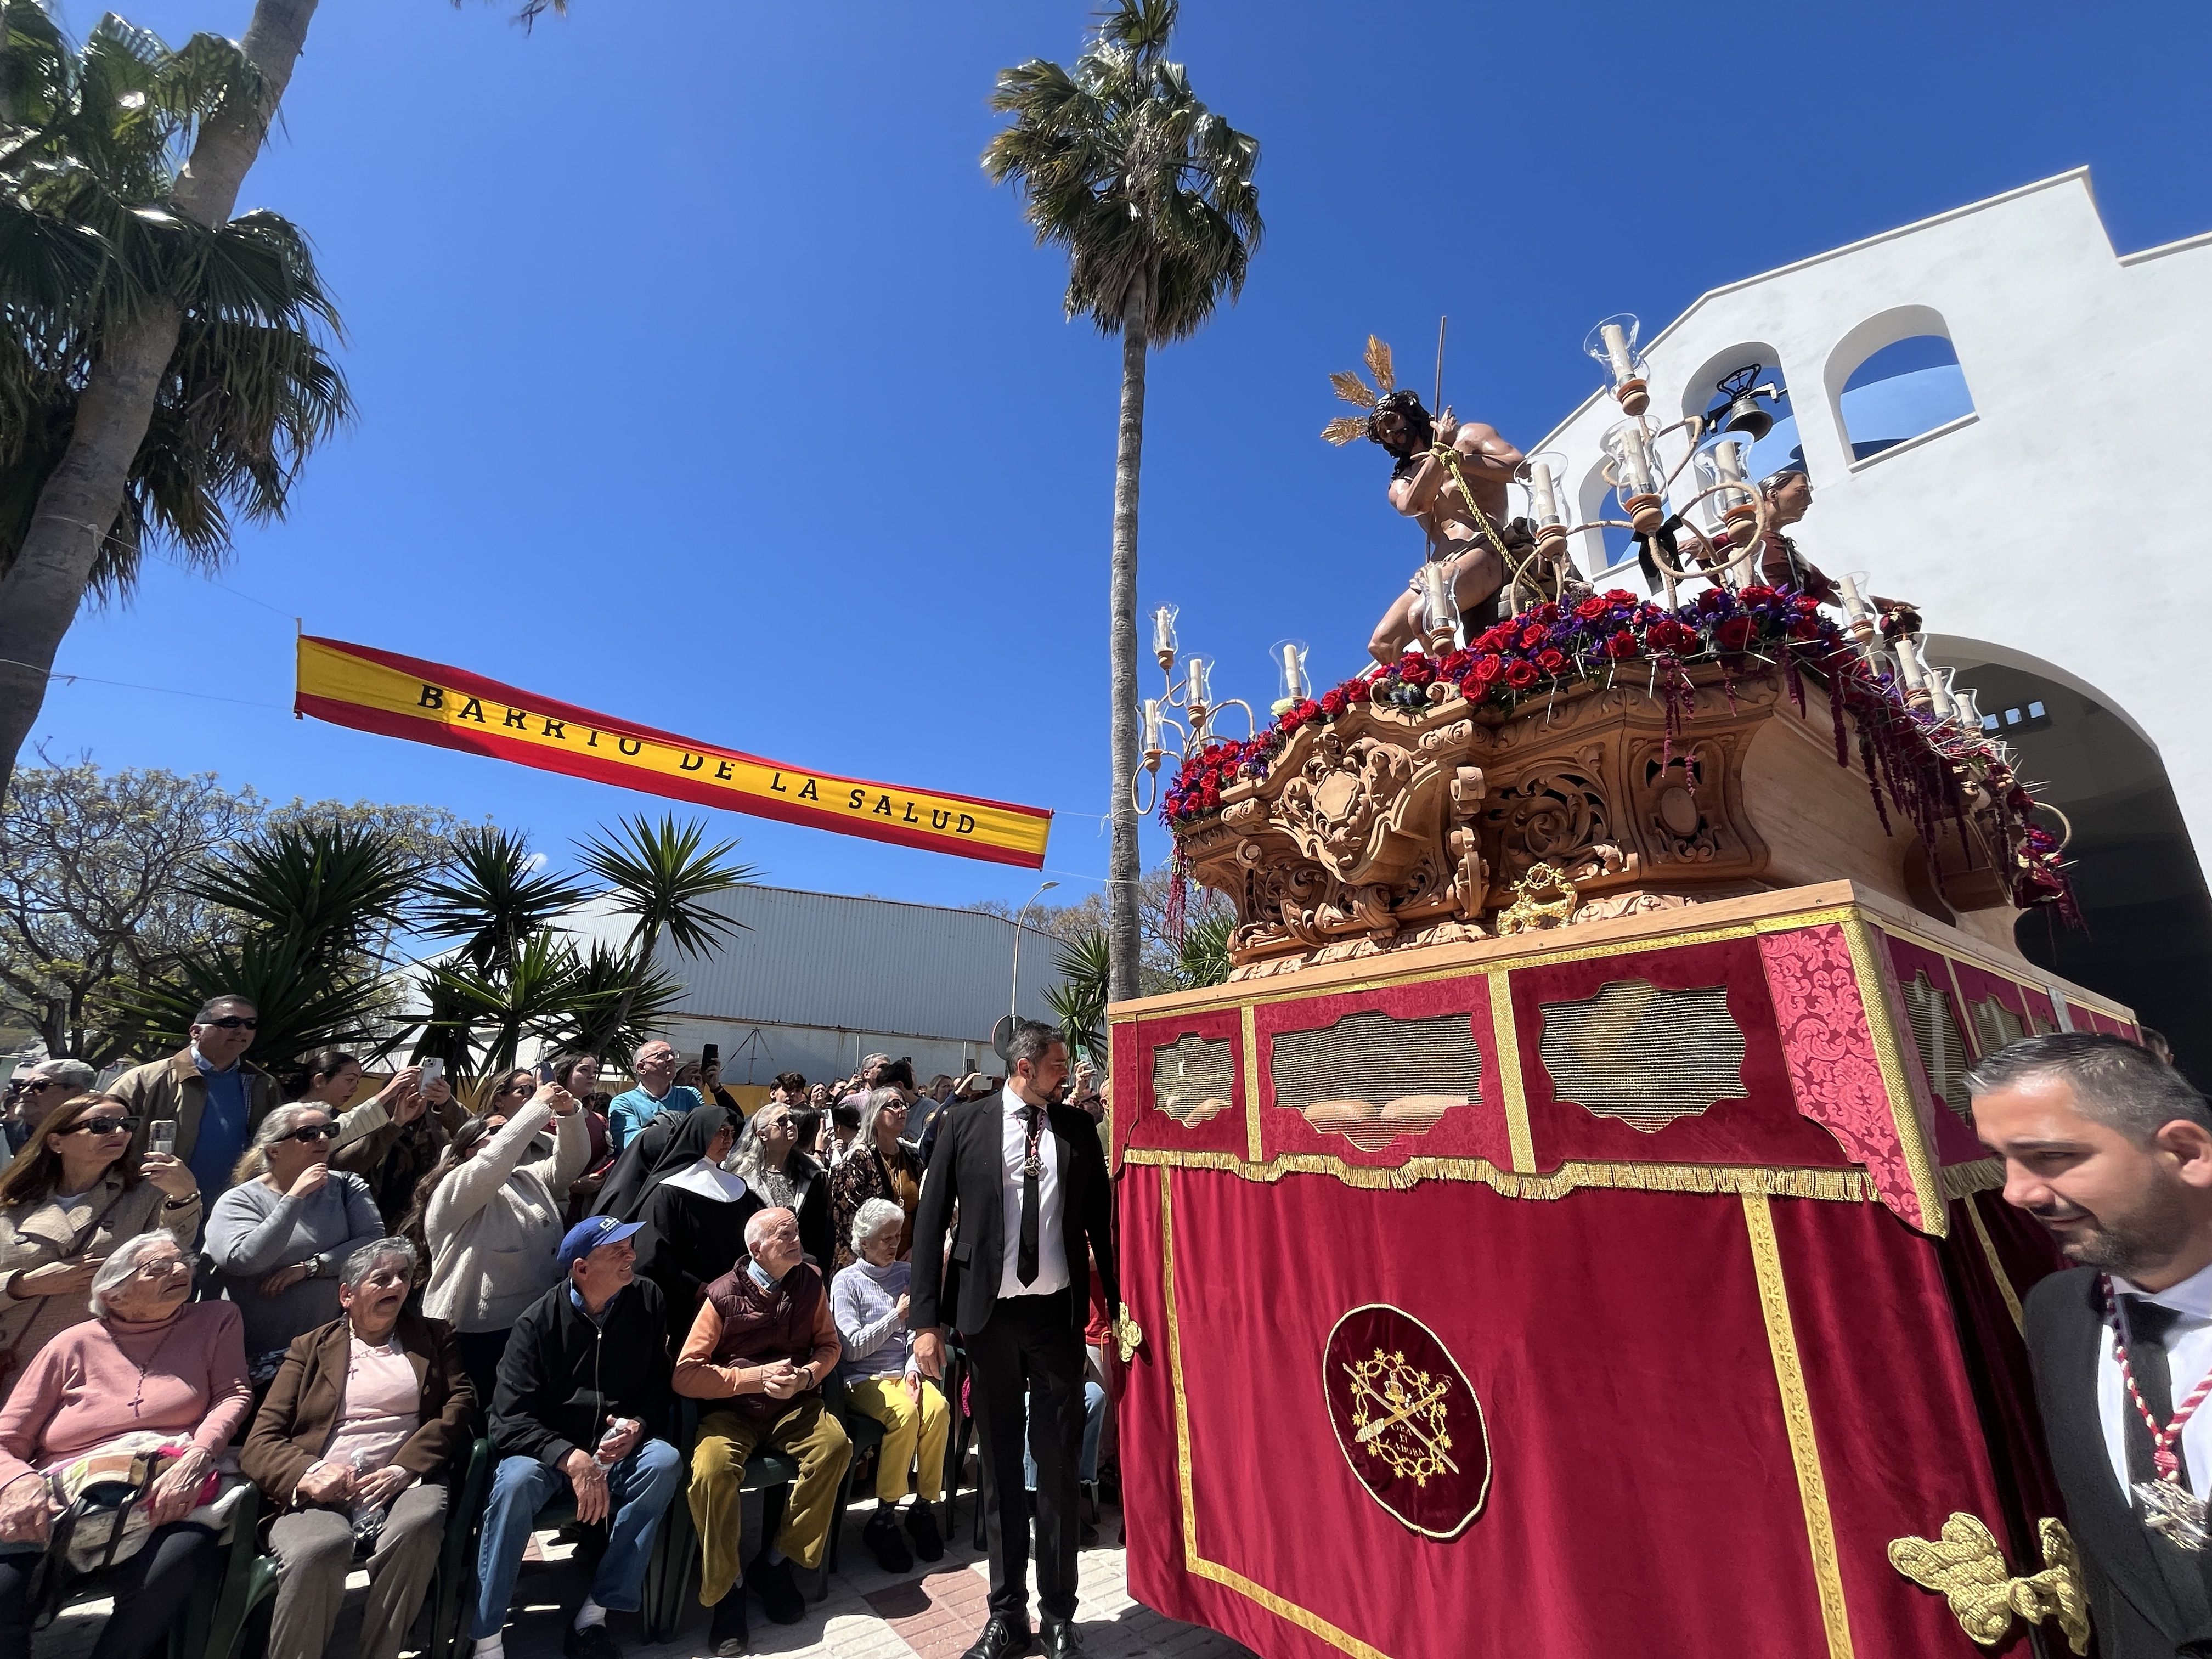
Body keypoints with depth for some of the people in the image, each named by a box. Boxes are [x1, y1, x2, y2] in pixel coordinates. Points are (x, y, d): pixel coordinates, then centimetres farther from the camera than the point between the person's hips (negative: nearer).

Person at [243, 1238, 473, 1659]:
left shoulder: (434, 1336, 19)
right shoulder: (310, 1348, 18)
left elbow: (461, 1404, 7)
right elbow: (259, 1443, 8)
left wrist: (405, 1467, -10)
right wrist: (307, 1474, -14)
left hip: (404, 1481, 0)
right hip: (321, 1491, 0)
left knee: (416, 1527, -33)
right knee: (317, 1550, -35)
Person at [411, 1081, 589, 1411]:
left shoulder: (530, 1180, 16)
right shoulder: (454, 1188, -7)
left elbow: (570, 1163, 8)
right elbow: (493, 1162, -26)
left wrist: (567, 1115, -8)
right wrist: (538, 1107, -24)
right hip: (478, 1334, -7)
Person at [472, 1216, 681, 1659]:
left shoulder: (646, 1300, -3)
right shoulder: (539, 1321, -10)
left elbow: (661, 1386, 5)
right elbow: (509, 1420, -14)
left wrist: (638, 1426, -16)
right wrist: (570, 1458, -27)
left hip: (618, 1449, 2)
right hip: (548, 1450, -1)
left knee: (665, 1461, -28)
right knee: (515, 1482, -33)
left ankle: (595, 1613, -20)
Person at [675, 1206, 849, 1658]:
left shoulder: (810, 1283, -3)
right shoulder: (724, 1295, -13)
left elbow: (828, 1346, 7)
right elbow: (685, 1375, -12)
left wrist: (805, 1376, -14)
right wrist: (756, 1377, -19)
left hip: (793, 1403, 3)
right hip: (731, 1408, -2)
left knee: (835, 1445, -24)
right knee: (713, 1469, -32)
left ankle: (776, 1562, -4)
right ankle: (724, 1589, -8)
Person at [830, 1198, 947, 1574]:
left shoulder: (906, 1274, 11)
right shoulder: (846, 1281, -1)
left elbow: (916, 1328, 8)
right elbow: (852, 1347, -6)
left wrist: (913, 1365, -10)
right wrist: (897, 1315, -11)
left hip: (906, 1372, 4)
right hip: (865, 1378, -3)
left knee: (938, 1408, -27)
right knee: (905, 1413, -32)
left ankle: (923, 1508, -12)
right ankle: (883, 1521, -18)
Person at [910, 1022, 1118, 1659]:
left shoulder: (1078, 1127, 0)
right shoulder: (965, 1123, -5)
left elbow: (1099, 1218, 5)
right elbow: (931, 1221, -3)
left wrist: (1119, 1300, 2)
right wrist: (926, 1320, -6)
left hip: (1058, 1313, 1)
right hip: (990, 1314, -1)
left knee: (1058, 1463, 12)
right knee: (999, 1464, 14)